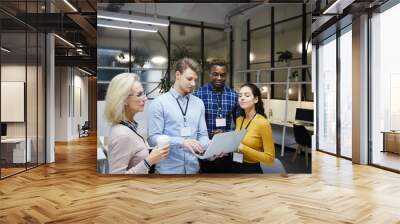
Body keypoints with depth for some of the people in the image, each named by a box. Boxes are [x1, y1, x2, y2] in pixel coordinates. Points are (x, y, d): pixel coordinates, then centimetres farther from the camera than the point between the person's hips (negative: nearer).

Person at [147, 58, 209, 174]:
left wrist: (210, 147, -14)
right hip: (168, 169, -4)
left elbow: (202, 134, 6)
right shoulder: (159, 103, -8)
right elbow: (153, 137, -13)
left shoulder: (199, 103, 6)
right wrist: (182, 142, -24)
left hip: (193, 168, 4)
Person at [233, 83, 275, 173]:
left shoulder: (263, 123, -18)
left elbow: (270, 158, -18)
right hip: (236, 168, 6)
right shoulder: (239, 120, 1)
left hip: (252, 171, -6)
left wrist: (244, 148, -25)